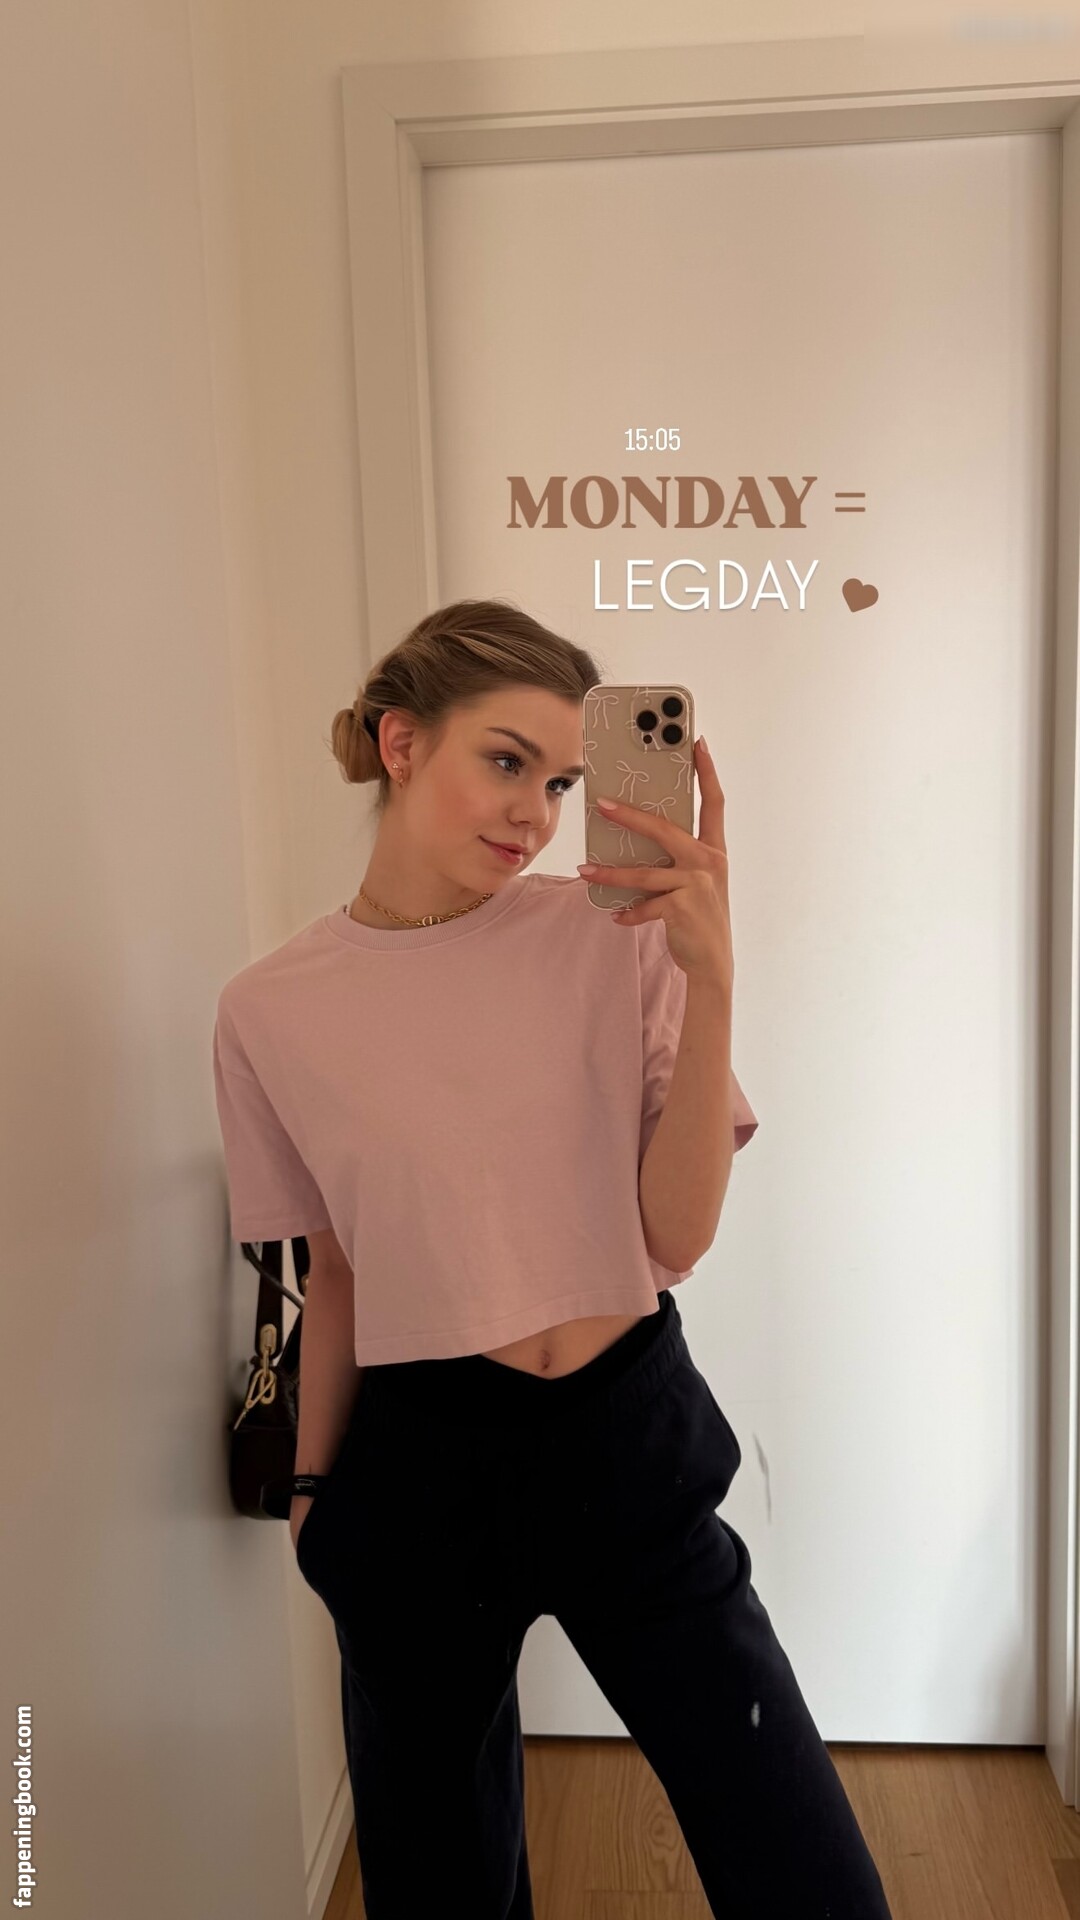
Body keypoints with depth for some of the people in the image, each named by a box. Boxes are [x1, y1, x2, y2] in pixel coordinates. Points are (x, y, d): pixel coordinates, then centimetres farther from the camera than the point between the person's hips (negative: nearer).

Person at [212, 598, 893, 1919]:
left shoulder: (615, 937, -8)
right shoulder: (272, 1011, -4)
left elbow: (671, 1239, -12)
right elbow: (336, 1269, 6)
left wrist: (709, 981, -21)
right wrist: (312, 1483, 12)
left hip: (630, 1440, 0)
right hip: (417, 1467, 1)